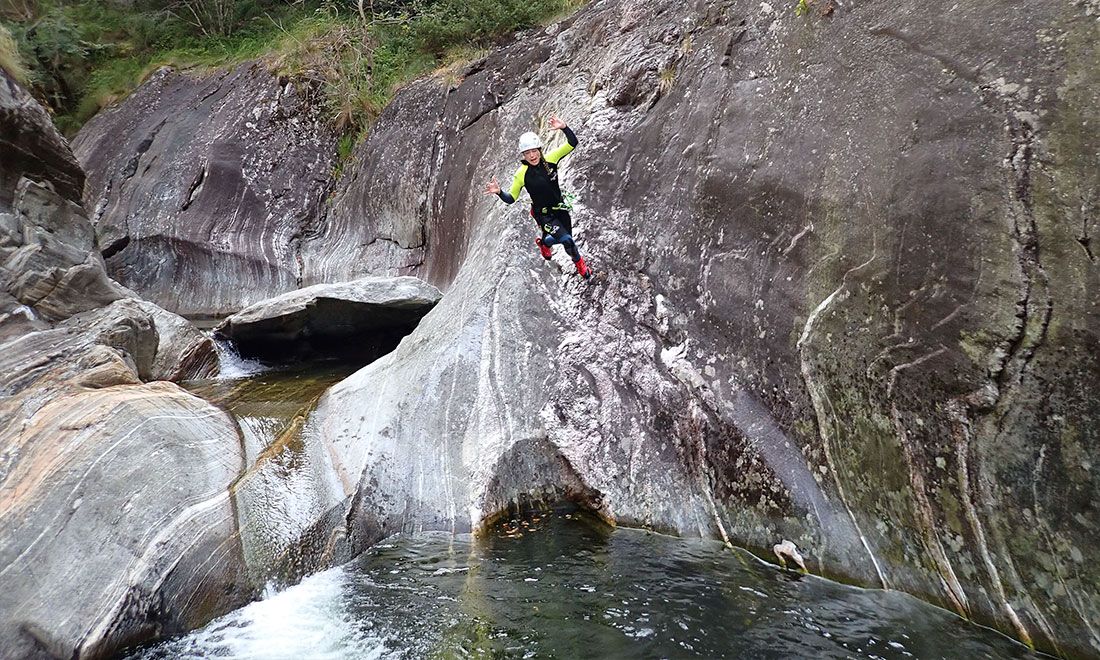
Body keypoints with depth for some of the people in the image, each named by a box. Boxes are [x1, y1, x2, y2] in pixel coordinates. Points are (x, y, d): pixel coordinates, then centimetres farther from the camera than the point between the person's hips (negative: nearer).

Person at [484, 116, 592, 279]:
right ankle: (579, 263, 16)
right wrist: (499, 192, -32)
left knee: (566, 238, 18)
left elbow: (572, 143, -14)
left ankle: (543, 242, 51)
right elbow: (510, 199, -12)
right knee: (566, 240, -17)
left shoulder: (550, 159, -13)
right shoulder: (522, 174, -19)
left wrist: (564, 128, -31)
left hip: (560, 208, 4)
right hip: (543, 214, -4)